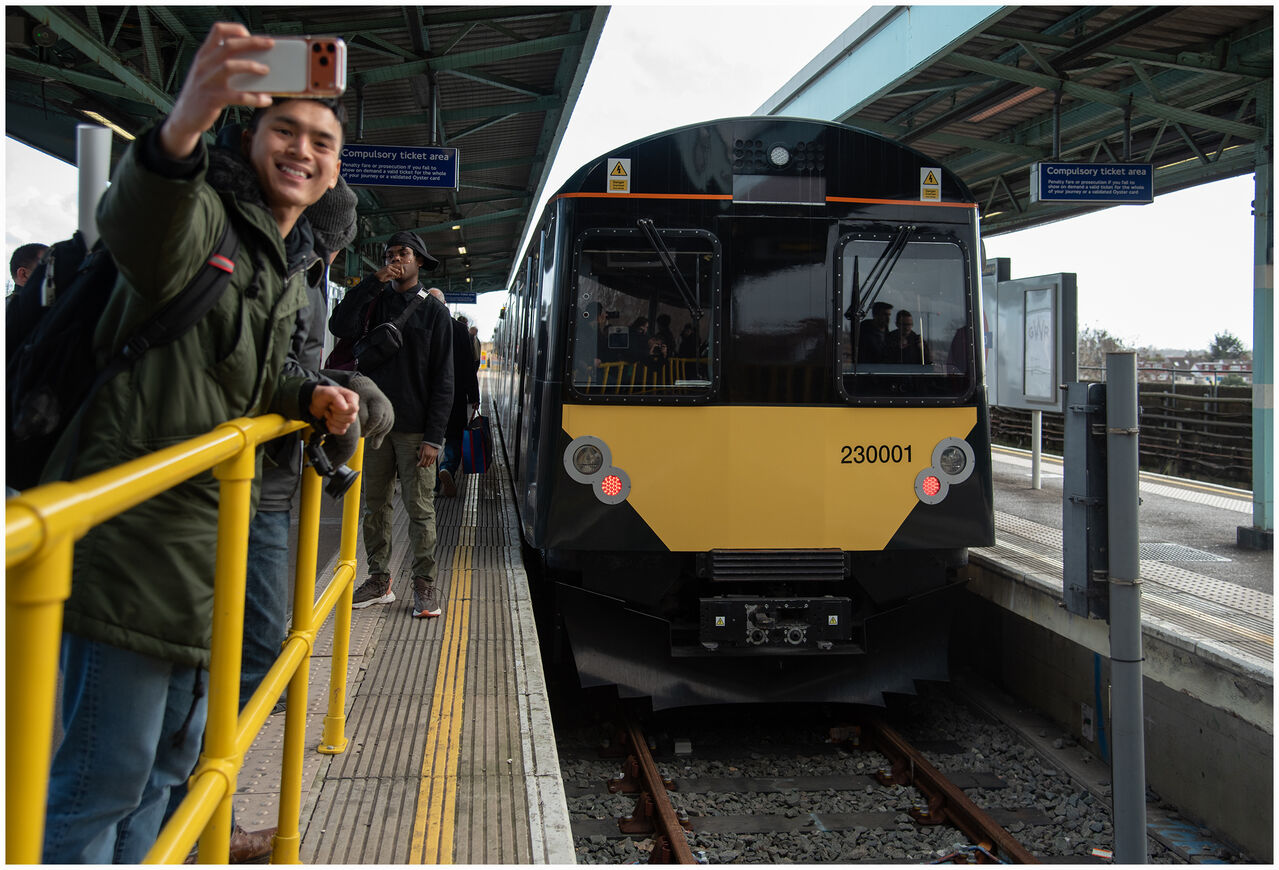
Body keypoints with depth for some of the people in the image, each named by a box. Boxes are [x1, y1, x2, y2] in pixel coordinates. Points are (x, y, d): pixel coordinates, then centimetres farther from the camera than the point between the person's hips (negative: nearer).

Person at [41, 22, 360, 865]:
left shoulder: (290, 275, 15)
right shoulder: (205, 214, -12)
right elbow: (139, 229, -38)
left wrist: (310, 397, 6)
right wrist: (182, 130, -58)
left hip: (204, 537, 9)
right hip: (129, 535, -9)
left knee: (170, 756, 21)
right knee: (106, 773, -5)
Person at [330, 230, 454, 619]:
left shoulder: (433, 311, 2)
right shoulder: (377, 300, 10)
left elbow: (442, 379, -2)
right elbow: (340, 327, -10)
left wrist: (434, 436, -9)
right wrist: (374, 280, -12)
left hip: (414, 427, -3)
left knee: (420, 508, -2)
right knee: (375, 505, 9)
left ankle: (424, 584, 7)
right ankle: (380, 580, 19)